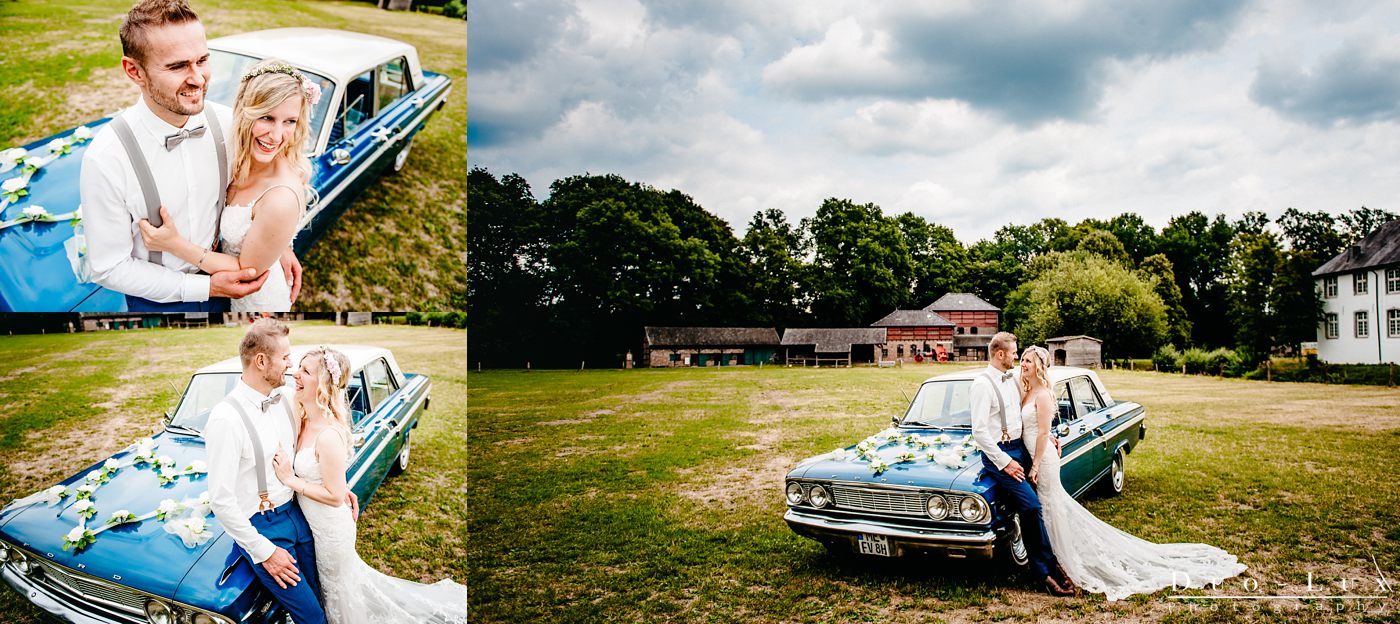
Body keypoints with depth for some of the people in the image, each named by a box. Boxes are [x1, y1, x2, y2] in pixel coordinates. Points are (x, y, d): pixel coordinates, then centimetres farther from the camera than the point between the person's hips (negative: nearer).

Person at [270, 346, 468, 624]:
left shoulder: (329, 435, -33)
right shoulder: (305, 420, -7)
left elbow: (335, 496, -27)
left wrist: (290, 479, -26)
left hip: (330, 529, -8)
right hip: (314, 523, 8)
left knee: (338, 590, 17)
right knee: (348, 573, 29)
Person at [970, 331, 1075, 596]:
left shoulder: (1011, 381, 12)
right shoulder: (983, 384, -13)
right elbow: (979, 431, -18)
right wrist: (1005, 462, -18)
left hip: (1020, 448, 8)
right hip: (1000, 454, -8)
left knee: (1029, 509, 3)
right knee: (1031, 506, -16)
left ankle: (1042, 568, 8)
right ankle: (1048, 568, -6)